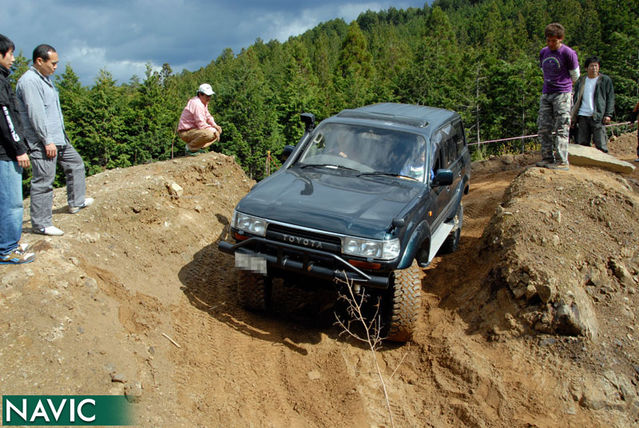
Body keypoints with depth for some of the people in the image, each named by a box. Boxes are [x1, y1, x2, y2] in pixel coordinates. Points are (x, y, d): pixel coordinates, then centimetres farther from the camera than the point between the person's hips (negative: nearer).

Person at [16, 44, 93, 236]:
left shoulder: (45, 78, 17)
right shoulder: (29, 81, -15)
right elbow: (36, 114, -21)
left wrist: (59, 137, 22)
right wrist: (47, 141, -23)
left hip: (59, 138, 10)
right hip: (42, 142, -10)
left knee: (75, 164, 22)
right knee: (43, 181, -6)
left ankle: (76, 202, 36)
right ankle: (41, 223, 1)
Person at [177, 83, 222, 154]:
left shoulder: (204, 102, 12)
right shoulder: (196, 104, -21)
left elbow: (208, 117, 21)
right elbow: (201, 124, -25)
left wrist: (216, 126, 4)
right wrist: (213, 131, -18)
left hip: (194, 129, 11)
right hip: (186, 132, -11)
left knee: (217, 131, 13)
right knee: (209, 134, -35)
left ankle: (197, 148, 5)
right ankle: (191, 147, -13)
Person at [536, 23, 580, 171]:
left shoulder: (568, 53, -6)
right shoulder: (543, 52, 11)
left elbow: (575, 76, 5)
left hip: (562, 94, -6)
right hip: (546, 94, 6)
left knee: (561, 128, -8)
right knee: (544, 127, 3)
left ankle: (562, 162, -8)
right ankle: (547, 158, 10)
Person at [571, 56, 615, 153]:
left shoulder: (606, 80, 8)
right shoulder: (581, 81, 16)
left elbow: (610, 98, 5)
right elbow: (575, 99, 18)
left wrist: (608, 114, -6)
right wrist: (573, 115, 9)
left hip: (598, 116, -3)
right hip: (582, 116, 3)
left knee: (600, 145, -7)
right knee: (581, 143, 2)